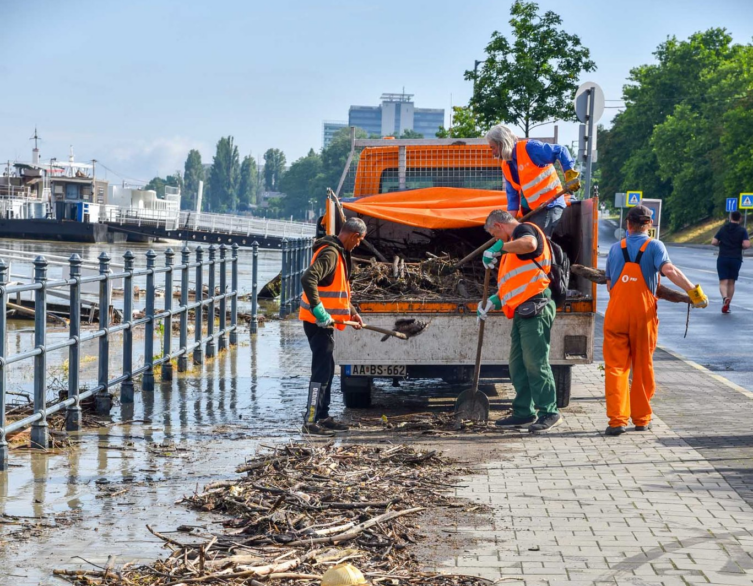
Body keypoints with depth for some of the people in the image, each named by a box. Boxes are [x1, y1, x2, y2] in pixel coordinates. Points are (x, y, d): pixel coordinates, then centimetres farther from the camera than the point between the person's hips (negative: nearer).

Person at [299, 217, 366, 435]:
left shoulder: (339, 253, 16)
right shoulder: (330, 253, -18)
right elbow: (308, 279, -31)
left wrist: (351, 311, 19)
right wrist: (319, 310, -30)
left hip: (324, 321, 11)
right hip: (319, 322, -11)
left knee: (327, 369, 16)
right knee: (322, 370, -10)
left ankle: (322, 416, 23)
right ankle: (310, 421, -8)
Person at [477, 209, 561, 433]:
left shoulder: (524, 229, -3)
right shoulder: (515, 243, 28)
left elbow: (529, 244, -31)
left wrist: (500, 248, -24)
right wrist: (493, 301, 17)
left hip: (534, 308, -11)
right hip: (522, 311, 11)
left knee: (535, 362, -10)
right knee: (518, 364, 12)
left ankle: (549, 412, -6)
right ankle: (524, 412, 17)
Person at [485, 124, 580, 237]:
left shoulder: (529, 148, -14)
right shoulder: (506, 166, 11)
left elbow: (561, 151, -16)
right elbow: (512, 193, 9)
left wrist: (570, 175, -24)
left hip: (549, 206, -9)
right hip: (530, 209, 9)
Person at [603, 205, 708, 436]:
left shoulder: (616, 248, 9)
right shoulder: (654, 246, -1)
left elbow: (609, 284, 12)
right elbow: (669, 270, -19)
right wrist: (694, 291, -19)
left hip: (616, 313, 1)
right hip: (643, 313, -1)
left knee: (616, 366, 2)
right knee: (643, 366, 11)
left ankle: (617, 419, -8)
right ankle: (641, 419, 18)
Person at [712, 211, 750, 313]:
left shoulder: (723, 228, 4)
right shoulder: (742, 230, -2)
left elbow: (714, 242, 0)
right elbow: (746, 245, -15)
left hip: (722, 258, 0)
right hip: (736, 259, 0)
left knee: (723, 282, -2)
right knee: (731, 282, 12)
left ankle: (725, 298, -32)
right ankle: (727, 306, 13)